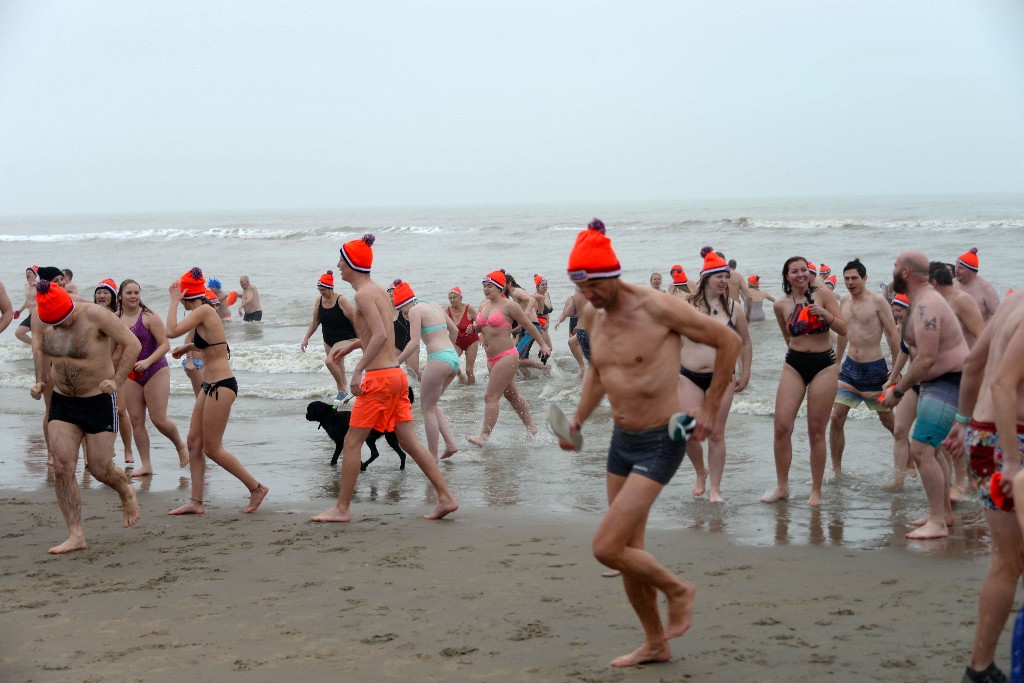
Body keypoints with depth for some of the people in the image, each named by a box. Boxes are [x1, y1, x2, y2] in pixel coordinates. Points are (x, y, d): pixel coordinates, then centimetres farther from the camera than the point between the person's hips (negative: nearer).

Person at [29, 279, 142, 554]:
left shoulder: (96, 315, -20)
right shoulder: (40, 318, -5)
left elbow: (133, 344, -16)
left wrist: (117, 381, -23)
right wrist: (40, 382, 4)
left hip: (99, 400, -4)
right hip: (62, 401, 4)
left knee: (100, 469, -1)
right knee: (62, 468, -7)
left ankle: (126, 492, 35)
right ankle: (76, 535, -1)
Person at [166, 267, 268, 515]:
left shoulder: (204, 311, -16)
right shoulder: (206, 311, 12)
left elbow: (172, 331, -25)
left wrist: (174, 301, -15)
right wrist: (189, 347, 19)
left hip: (220, 386, -10)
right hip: (210, 385, 10)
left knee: (212, 448, -3)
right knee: (194, 442, 9)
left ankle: (256, 488, 7)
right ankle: (196, 501, 12)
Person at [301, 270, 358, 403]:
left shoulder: (341, 301, -19)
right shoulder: (319, 301, -2)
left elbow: (354, 320, -14)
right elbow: (315, 322, 8)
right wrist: (306, 339, 4)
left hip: (345, 338, -7)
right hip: (329, 340, 7)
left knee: (330, 361, -24)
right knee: (337, 366, 12)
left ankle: (343, 390, -10)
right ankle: (343, 392, 25)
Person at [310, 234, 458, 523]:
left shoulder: (364, 294, -12)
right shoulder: (380, 290, 16)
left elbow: (380, 335, -24)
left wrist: (358, 369, -23)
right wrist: (352, 344, 32)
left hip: (379, 378, -9)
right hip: (396, 373, 9)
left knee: (352, 443, -1)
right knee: (409, 440, 9)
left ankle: (341, 508, 5)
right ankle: (446, 497, 6)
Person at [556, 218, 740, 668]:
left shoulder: (657, 309, -19)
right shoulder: (591, 316, 2)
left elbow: (729, 341, -10)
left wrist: (710, 408, -9)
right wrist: (578, 419, 8)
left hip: (659, 443, -8)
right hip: (621, 441, 8)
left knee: (607, 548, -14)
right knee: (628, 549, 12)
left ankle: (677, 590, 12)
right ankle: (655, 644, 28)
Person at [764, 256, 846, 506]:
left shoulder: (823, 294, -4)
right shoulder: (781, 304, 2)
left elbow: (843, 329, -5)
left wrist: (825, 314, -19)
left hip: (823, 365, -2)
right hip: (794, 364, 2)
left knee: (816, 431, 2)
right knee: (782, 427, -6)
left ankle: (816, 491, 12)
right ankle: (781, 486, 9)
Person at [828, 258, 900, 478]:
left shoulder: (877, 301, -11)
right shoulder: (844, 303, 7)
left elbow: (894, 335, -11)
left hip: (875, 369, -5)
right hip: (850, 367, 5)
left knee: (888, 421, 7)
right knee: (836, 418, -3)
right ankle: (836, 469, 7)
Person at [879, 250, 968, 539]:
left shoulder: (926, 306, -22)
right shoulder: (924, 301, 13)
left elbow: (926, 359, -27)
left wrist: (898, 391, -20)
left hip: (948, 383, -12)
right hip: (940, 382, 12)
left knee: (921, 450, -16)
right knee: (929, 448, 21)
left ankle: (937, 523, -13)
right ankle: (944, 512, 31)